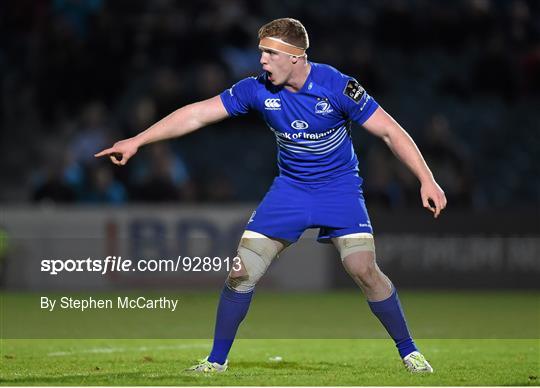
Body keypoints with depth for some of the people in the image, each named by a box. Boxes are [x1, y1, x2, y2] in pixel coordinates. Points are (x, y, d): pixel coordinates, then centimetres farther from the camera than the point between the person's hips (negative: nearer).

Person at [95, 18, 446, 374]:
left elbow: (389, 131, -15)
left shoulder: (336, 87, -21)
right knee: (242, 272, -6)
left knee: (364, 270, -18)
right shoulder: (258, 90, -12)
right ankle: (217, 360, 10)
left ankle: (409, 351, 1)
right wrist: (137, 141, -8)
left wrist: (427, 180, -21)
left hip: (339, 188, -3)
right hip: (290, 188, 3)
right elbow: (197, 114, -7)